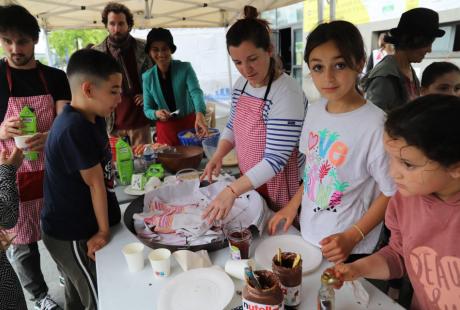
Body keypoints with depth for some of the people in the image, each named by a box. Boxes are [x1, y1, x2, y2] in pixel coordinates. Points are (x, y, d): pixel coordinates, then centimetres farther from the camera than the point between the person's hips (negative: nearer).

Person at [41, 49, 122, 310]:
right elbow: (95, 182, -19)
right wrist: (104, 230, -9)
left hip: (81, 227, 8)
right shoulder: (73, 129, -28)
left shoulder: (94, 120, 0)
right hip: (72, 237, -8)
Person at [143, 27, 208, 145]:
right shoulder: (147, 77, -1)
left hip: (190, 124, -1)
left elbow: (196, 92, -24)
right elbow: (147, 109, 3)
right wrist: (156, 113, -20)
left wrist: (200, 115, -43)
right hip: (165, 130, 2)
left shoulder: (185, 68, -9)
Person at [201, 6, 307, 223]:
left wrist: (232, 190, -33)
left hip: (280, 192, -6)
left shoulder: (287, 93, -25)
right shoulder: (241, 84, -2)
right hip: (249, 184, 7)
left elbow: (275, 160, -27)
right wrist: (218, 155, -6)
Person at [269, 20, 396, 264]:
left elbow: (391, 193, -15)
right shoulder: (314, 110, -3)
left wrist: (352, 237, -19)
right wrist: (293, 205, 4)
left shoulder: (374, 124, -23)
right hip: (308, 235, 6)